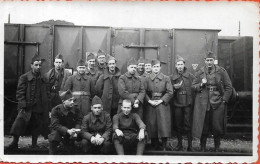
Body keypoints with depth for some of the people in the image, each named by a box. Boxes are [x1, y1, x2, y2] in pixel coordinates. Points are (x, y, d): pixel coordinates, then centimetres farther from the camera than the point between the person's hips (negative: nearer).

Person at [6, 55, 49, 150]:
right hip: (27, 108, -4)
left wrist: (46, 108, 9)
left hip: (39, 108, 4)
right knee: (19, 123, -15)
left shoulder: (43, 79, 10)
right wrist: (24, 105, -16)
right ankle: (14, 143, -1)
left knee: (36, 127, 9)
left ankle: (34, 145, 24)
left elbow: (45, 95, 16)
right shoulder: (24, 77, -3)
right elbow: (19, 93, -7)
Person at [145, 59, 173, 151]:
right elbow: (145, 92, 6)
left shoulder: (166, 78, 4)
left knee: (164, 125, -6)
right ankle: (155, 146, 14)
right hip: (151, 105, 1)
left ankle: (164, 147, 2)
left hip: (163, 104, -1)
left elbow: (170, 92, -1)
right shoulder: (147, 79, 8)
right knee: (152, 125, 1)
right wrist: (149, 101, -9)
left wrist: (161, 100, -10)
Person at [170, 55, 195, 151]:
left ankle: (190, 145, 5)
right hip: (177, 104, 2)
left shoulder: (190, 76, 3)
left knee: (188, 124, -4)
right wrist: (174, 88, -9)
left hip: (188, 104, -2)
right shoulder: (172, 77, 8)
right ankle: (179, 144, 19)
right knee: (178, 125, 7)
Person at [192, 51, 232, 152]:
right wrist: (201, 84, -11)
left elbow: (228, 87, 3)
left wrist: (224, 100, -5)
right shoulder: (199, 72, 6)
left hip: (217, 104, -1)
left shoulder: (221, 71, 2)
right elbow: (193, 86, 9)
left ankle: (217, 148, 20)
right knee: (203, 127, 3)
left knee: (217, 127, 4)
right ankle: (203, 148, 16)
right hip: (203, 104, 1)